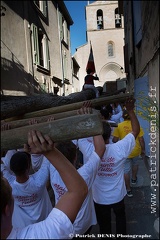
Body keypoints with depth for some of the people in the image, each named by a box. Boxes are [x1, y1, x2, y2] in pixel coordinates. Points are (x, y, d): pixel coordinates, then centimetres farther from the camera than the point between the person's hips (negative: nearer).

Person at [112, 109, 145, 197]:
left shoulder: (119, 126, -13)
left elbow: (115, 140, -12)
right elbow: (141, 139, -5)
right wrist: (143, 150, 8)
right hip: (136, 150, 3)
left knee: (126, 170, 12)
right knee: (135, 164, 32)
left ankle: (128, 190, 21)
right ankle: (134, 179, 52)